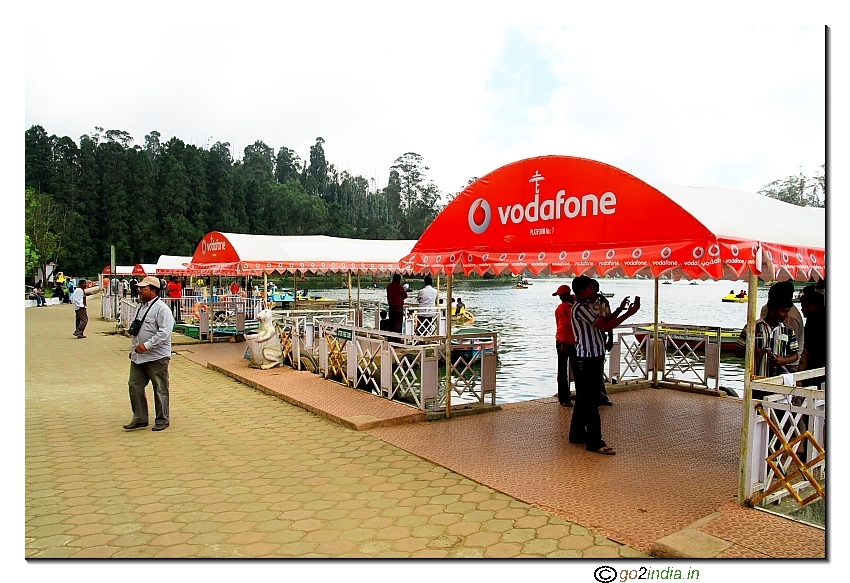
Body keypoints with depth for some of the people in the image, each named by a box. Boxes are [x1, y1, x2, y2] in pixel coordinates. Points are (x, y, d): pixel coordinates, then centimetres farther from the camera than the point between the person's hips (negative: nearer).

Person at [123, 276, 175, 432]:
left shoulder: (161, 309, -14)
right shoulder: (141, 307, 14)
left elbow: (164, 332, -22)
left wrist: (147, 345, -24)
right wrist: (133, 348, 17)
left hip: (156, 357, -8)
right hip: (138, 356, 8)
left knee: (160, 389, 4)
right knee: (134, 386, 9)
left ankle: (162, 420, 17)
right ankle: (140, 419, 22)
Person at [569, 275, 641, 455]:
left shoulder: (585, 307, 17)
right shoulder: (581, 308, -16)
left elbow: (603, 322, 16)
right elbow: (605, 326, -21)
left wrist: (619, 309, 7)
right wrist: (629, 313, -17)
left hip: (590, 359, 11)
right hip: (587, 360, -11)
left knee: (584, 398, 16)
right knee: (590, 400, -7)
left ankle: (577, 433, 25)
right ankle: (594, 442, -3)